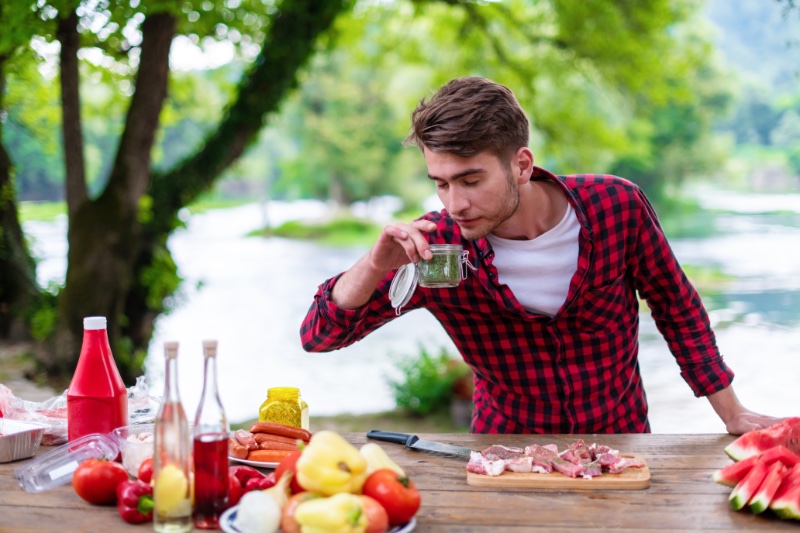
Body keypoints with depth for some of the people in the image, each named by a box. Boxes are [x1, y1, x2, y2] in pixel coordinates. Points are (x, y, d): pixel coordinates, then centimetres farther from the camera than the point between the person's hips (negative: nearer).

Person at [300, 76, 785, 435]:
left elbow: (677, 307, 1)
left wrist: (732, 414, 4)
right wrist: (375, 267, -32)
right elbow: (318, 337, -14)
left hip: (618, 436, 0)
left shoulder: (617, 205, -16)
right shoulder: (433, 246, -17)